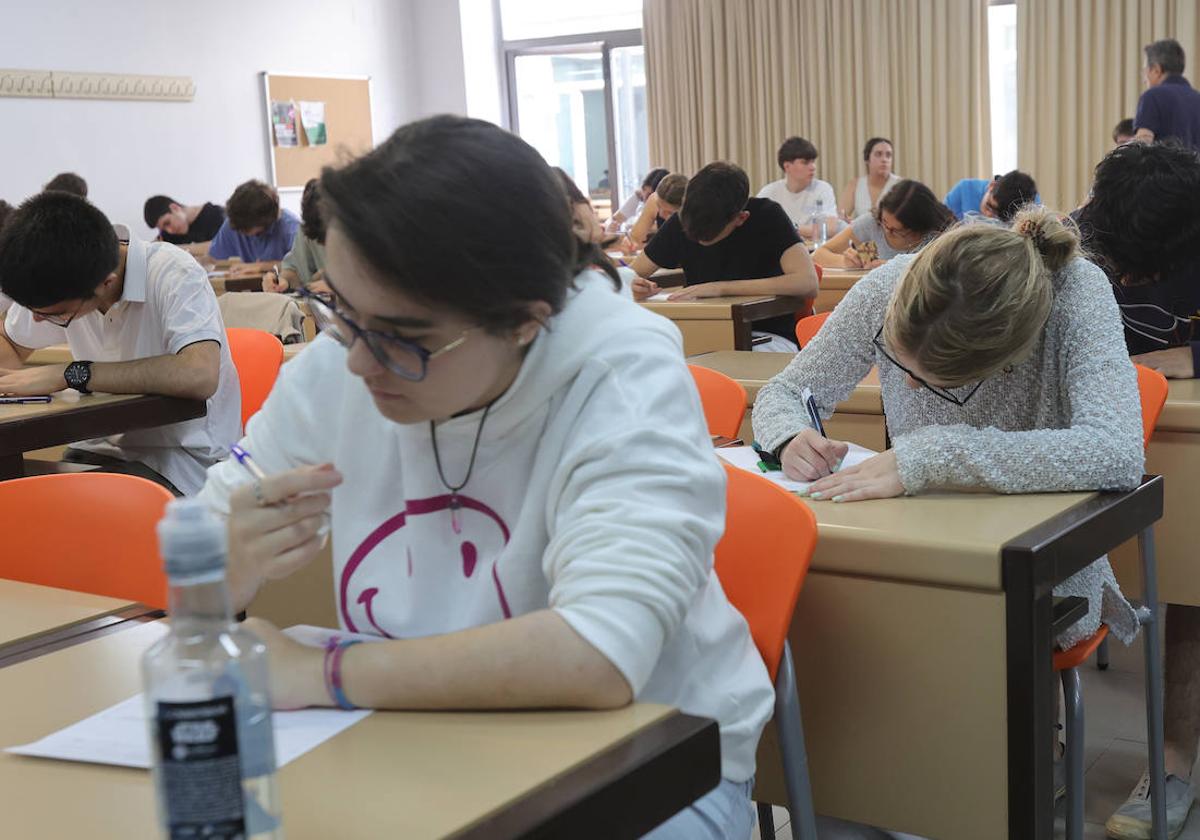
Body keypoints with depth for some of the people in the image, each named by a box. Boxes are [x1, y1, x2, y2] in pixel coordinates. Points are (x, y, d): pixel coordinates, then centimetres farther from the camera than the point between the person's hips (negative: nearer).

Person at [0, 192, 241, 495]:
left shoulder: (173, 275, -20)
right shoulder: (56, 282, -2)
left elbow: (199, 376, -37)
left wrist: (68, 375, -30)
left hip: (182, 459, -6)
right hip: (104, 449, 6)